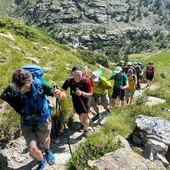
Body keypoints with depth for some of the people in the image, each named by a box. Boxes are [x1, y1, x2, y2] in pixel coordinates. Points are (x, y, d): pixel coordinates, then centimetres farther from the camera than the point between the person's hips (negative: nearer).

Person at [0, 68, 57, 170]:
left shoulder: (39, 84, -29)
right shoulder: (11, 89, -25)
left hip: (43, 119, 0)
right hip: (27, 123, 1)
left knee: (45, 139, 24)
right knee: (32, 149, -4)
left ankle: (48, 151, 63)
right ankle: (41, 161, 34)